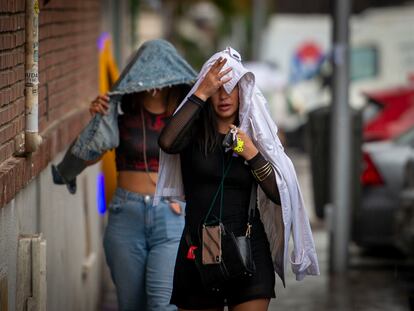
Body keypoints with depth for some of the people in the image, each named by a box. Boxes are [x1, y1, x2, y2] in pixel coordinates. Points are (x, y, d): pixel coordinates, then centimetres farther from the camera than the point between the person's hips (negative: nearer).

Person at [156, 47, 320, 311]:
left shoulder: (255, 135, 9)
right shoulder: (194, 132, 3)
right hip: (198, 249, 0)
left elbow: (279, 195, 2)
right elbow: (167, 143, -22)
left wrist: (252, 155, -10)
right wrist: (201, 93, -17)